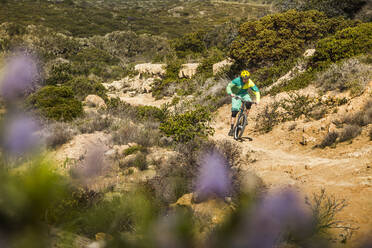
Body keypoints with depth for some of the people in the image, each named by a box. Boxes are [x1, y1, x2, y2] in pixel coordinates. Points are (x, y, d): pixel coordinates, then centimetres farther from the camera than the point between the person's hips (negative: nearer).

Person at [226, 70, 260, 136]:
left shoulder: (250, 83, -21)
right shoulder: (237, 80, -26)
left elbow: (256, 91, -15)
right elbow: (228, 86, -24)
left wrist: (257, 99, -31)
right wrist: (230, 93, -43)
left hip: (244, 94, 2)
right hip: (236, 95, -2)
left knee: (249, 103, -32)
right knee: (234, 111, -12)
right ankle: (232, 128, -6)